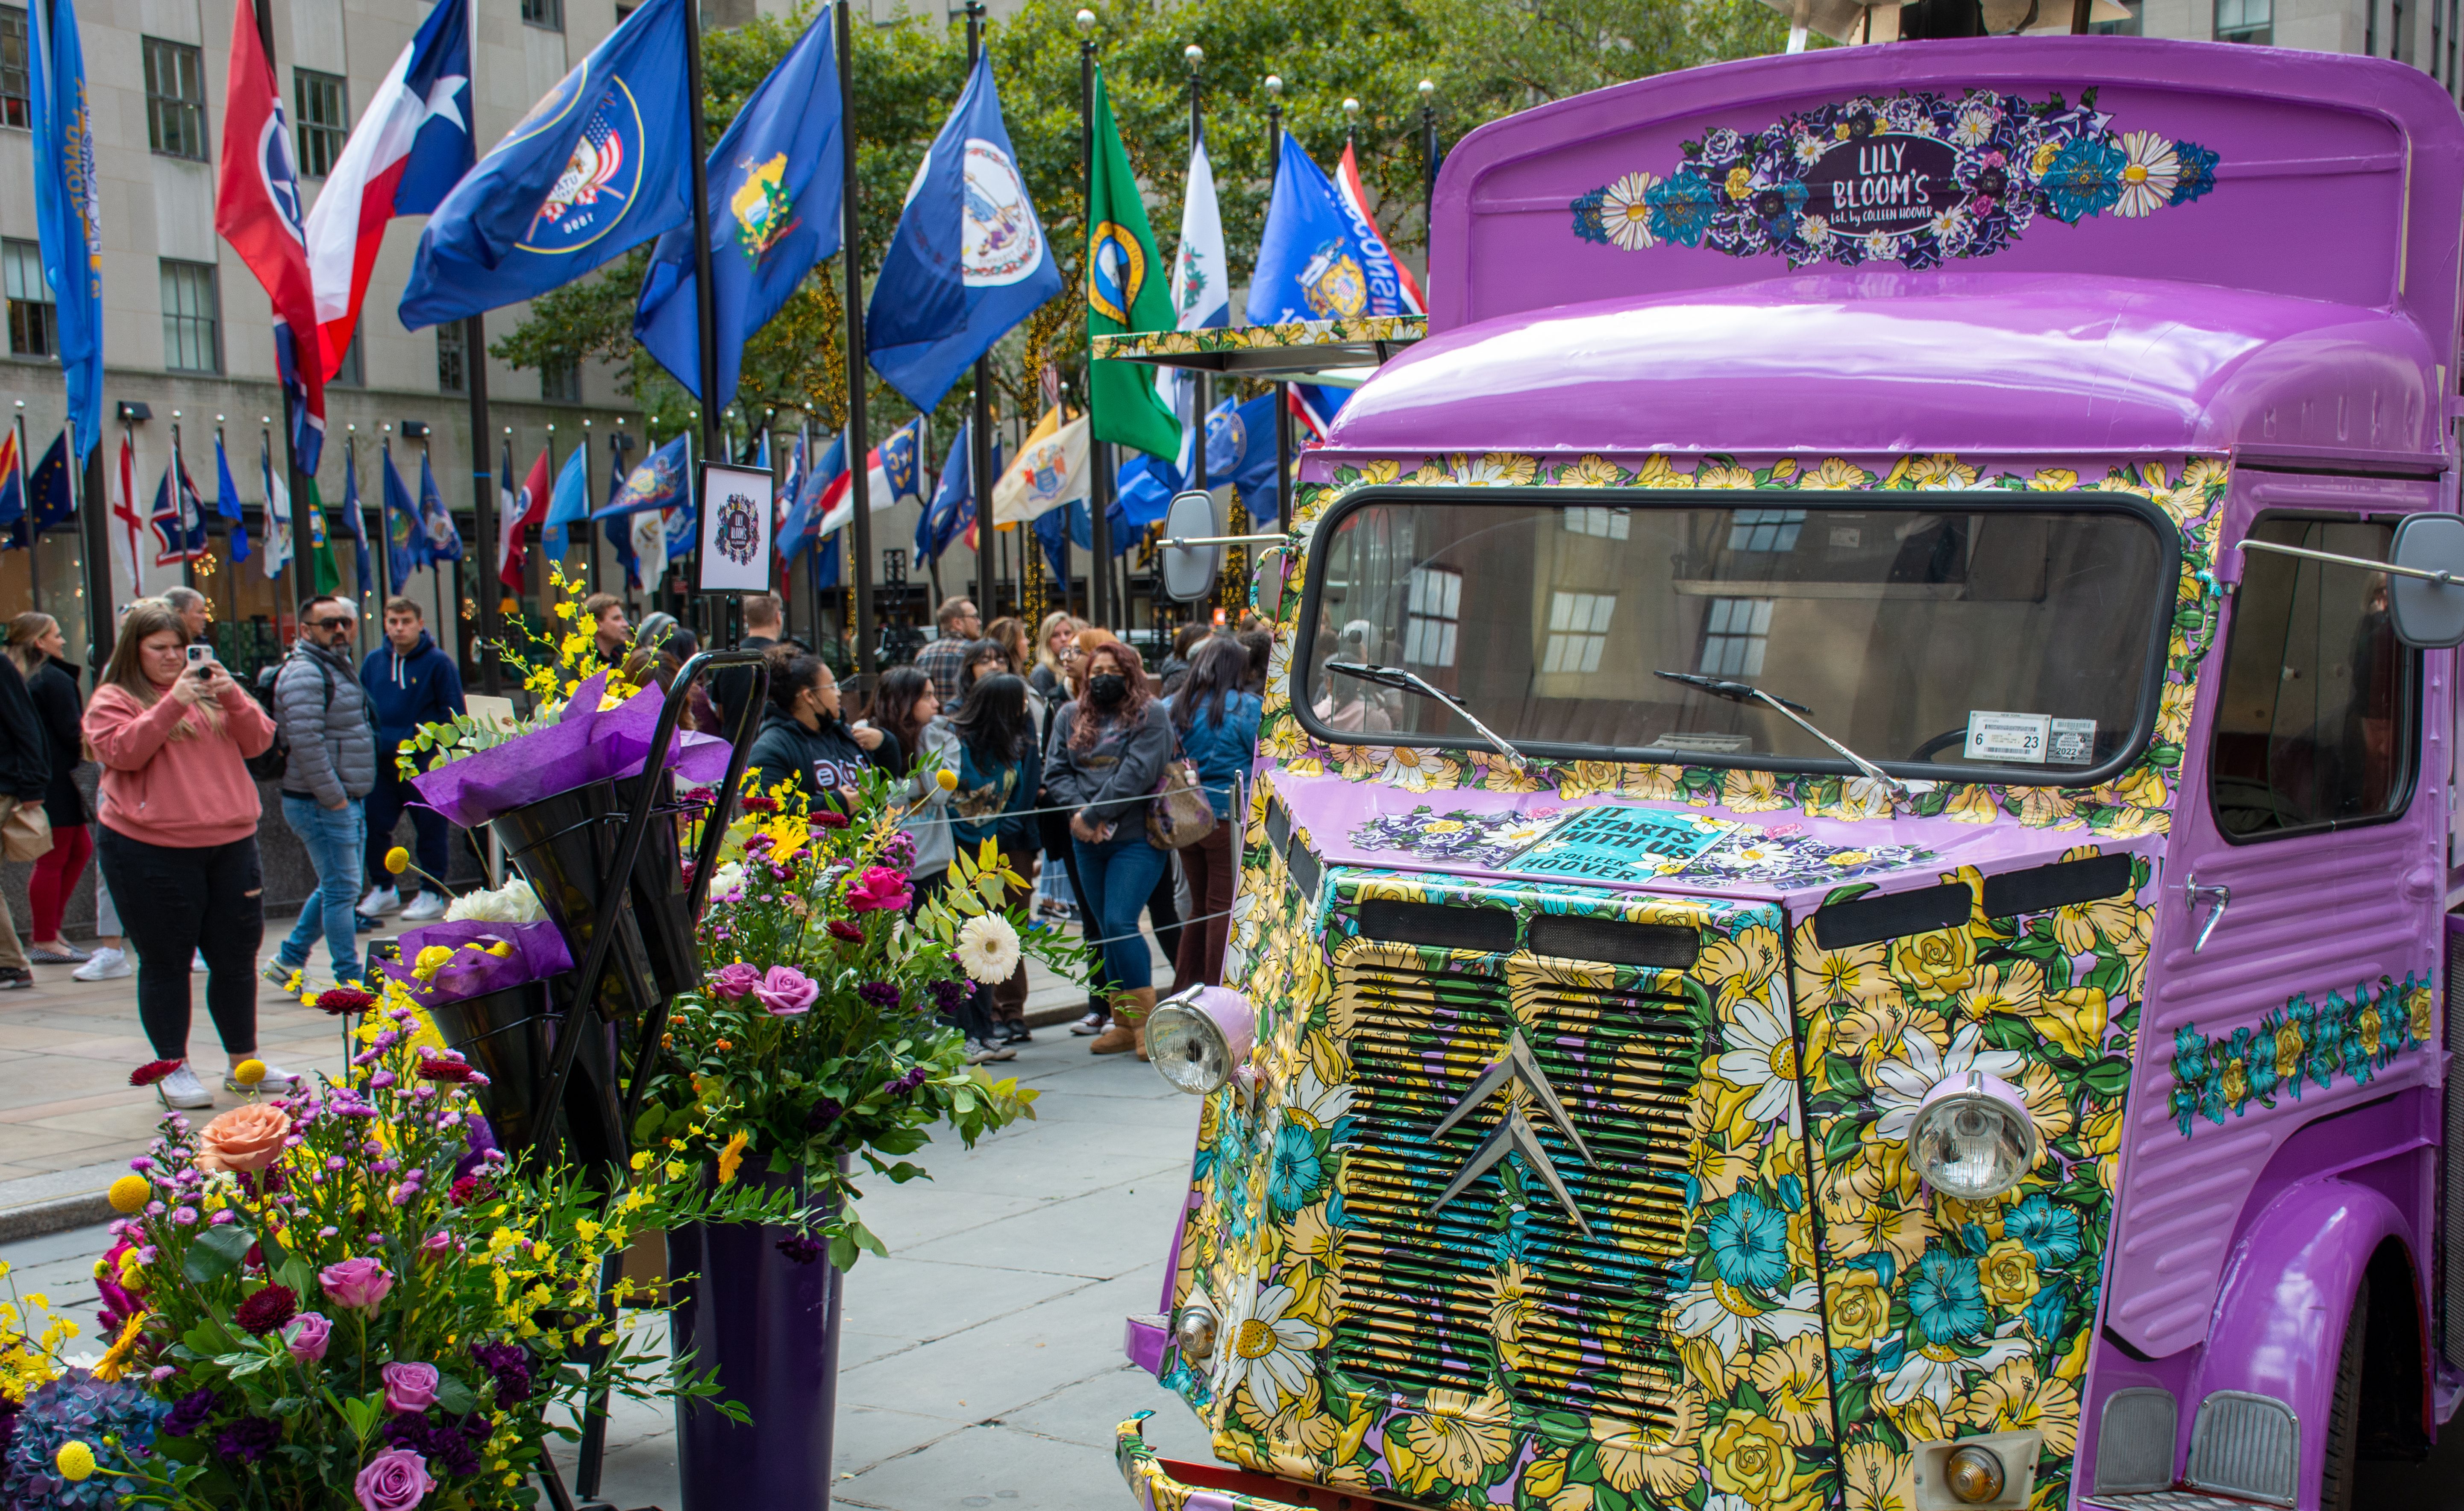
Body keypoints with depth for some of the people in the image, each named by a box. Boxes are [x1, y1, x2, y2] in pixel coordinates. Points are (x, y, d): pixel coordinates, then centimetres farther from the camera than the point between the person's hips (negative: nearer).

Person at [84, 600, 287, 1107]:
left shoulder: (211, 692, 15)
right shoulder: (113, 700, 2)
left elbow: (258, 740, 5)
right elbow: (123, 751, -16)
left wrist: (232, 697, -11)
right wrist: (173, 703, -22)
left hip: (231, 843, 5)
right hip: (151, 851, -4)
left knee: (236, 957, 10)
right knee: (166, 962, 3)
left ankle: (244, 1061, 22)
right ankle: (173, 1069, 12)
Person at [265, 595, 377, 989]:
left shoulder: (337, 667, 17)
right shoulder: (304, 674, -16)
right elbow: (306, 741, -24)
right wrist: (333, 798, -20)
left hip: (347, 800, 10)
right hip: (321, 804, -10)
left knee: (336, 888, 17)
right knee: (342, 890, -5)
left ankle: (290, 959, 27)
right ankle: (350, 981, 1)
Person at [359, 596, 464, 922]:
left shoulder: (438, 662, -5)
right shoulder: (374, 662, 9)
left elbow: (453, 712, -6)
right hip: (381, 763, 5)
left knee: (429, 830, 2)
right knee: (374, 827, 6)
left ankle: (432, 894, 13)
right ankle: (382, 890, 22)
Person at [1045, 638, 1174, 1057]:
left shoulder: (1150, 715, -4)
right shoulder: (1070, 718, 14)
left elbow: (1137, 775, -14)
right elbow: (1055, 773, 6)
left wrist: (1094, 815, -16)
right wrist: (1081, 811, -11)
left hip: (1137, 837, -6)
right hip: (1088, 844, 6)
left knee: (1120, 923, -16)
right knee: (1106, 930, 9)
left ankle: (1144, 1020, -7)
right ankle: (1124, 1023, 17)